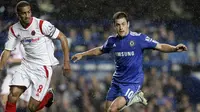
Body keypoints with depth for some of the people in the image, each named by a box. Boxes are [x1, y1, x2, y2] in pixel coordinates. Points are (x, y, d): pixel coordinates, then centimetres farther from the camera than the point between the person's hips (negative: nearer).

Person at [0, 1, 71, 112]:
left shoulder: (42, 24, -15)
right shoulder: (14, 30, 0)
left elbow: (62, 37, -9)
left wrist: (66, 62, -12)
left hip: (43, 66, -4)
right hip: (27, 64, 4)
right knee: (13, 94, -17)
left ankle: (48, 95, 26)